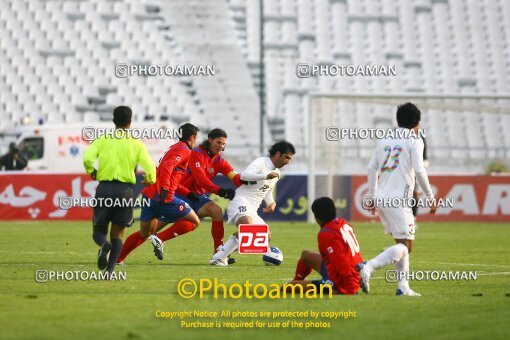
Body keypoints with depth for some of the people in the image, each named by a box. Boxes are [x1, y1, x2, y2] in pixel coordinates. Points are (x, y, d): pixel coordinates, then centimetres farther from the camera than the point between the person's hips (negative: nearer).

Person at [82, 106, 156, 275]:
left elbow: (87, 158, -12)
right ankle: (110, 270, -7)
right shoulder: (136, 143, 3)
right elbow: (150, 168, -4)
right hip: (125, 190, 0)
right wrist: (150, 179, 19)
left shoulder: (102, 139, 2)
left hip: (104, 188, 0)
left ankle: (104, 244, -26)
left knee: (99, 230, 12)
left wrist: (91, 171, 10)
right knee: (117, 234, 12)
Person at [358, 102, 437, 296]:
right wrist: (430, 197, -4)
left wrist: (372, 197, 21)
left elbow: (372, 168, 14)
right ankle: (367, 268, -26)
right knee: (404, 245, -8)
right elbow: (419, 171, -11)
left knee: (404, 243, 16)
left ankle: (403, 286, 8)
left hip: (381, 198, 7)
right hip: (398, 199, -7)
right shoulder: (414, 141, -2)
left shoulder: (385, 140, 16)